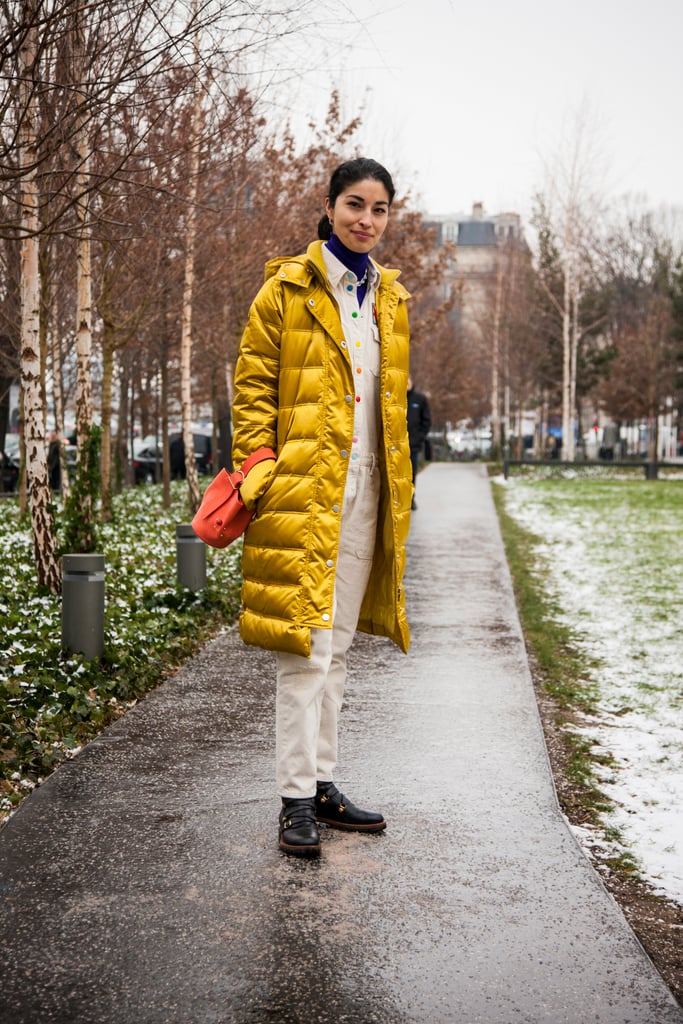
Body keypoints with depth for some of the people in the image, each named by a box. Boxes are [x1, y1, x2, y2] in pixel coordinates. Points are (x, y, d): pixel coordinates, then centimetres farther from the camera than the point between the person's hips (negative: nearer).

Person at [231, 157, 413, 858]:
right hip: (303, 486, -6)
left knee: (336, 644, 12)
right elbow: (252, 388, -4)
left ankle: (323, 783, 21)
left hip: (366, 489, 6)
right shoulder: (287, 289, -2)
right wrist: (256, 473, -13)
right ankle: (296, 798, 0)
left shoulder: (390, 298, 16)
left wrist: (398, 486, 14)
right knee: (306, 644, -8)